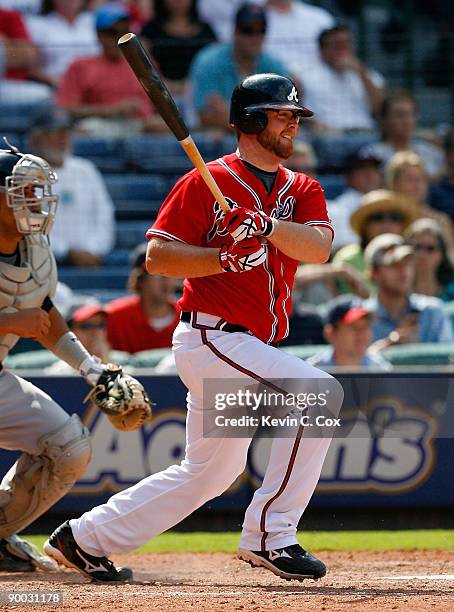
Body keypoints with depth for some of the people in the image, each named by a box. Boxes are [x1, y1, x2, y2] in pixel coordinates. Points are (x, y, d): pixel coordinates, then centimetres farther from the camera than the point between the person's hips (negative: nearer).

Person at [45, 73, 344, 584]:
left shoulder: (302, 191, 12)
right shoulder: (206, 182, -5)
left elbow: (318, 247, -8)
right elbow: (157, 256, -9)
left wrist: (266, 225, -26)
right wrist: (226, 256, -22)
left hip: (248, 346, 8)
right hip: (210, 336, -8)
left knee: (209, 472, 17)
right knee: (319, 391, -23)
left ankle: (83, 538, 28)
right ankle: (269, 536, -20)